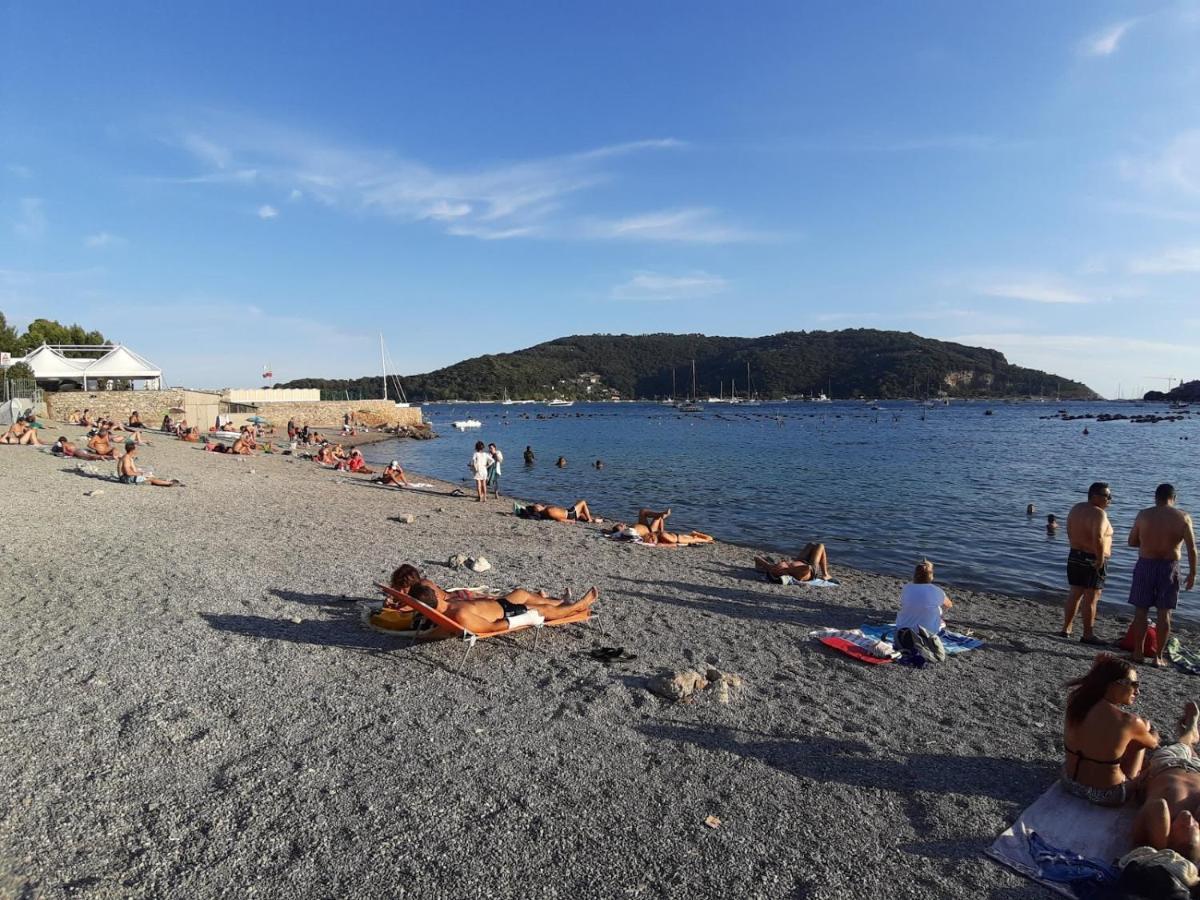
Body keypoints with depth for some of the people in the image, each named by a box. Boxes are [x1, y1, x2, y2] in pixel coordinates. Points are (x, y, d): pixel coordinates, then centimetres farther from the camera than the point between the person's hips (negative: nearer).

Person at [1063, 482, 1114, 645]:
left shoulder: (1075, 508, 8)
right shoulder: (1098, 513, -18)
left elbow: (1069, 531, 14)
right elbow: (1098, 538, -29)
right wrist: (1101, 558, -21)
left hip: (1074, 556, 8)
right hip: (1092, 561, -8)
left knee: (1075, 594, 16)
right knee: (1091, 598, -1)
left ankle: (1066, 628, 21)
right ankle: (1088, 635, 5)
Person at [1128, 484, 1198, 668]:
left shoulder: (1144, 514, -4)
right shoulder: (1183, 517, -4)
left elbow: (1132, 541, 2)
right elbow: (1192, 548, -7)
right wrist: (1192, 574, 0)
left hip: (1145, 565, 0)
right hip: (1169, 567, 0)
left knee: (1141, 612, 9)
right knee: (1164, 614, 8)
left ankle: (1138, 653, 14)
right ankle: (1158, 657, 12)